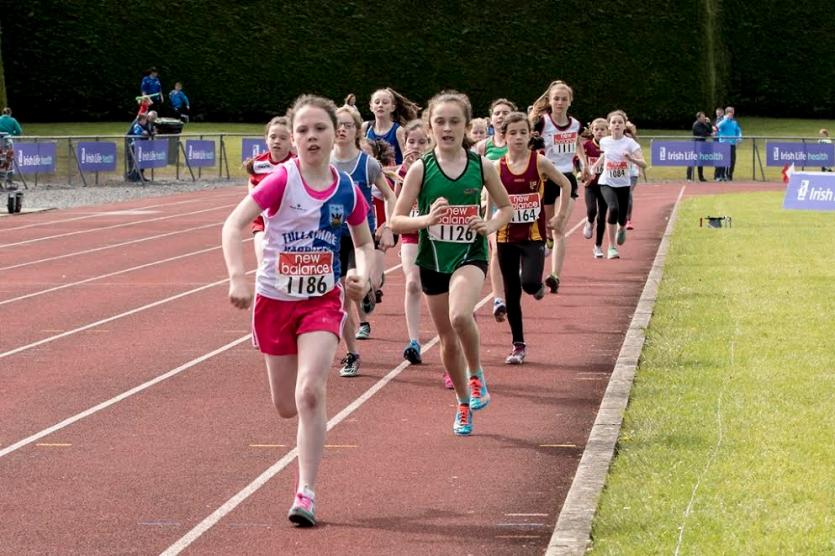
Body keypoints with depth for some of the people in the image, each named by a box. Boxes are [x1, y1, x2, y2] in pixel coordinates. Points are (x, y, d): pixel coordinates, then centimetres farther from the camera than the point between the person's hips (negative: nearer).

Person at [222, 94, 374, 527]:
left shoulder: (347, 191, -4)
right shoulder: (281, 181, -14)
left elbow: (364, 242, 12)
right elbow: (233, 225, -19)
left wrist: (362, 276, -8)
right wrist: (237, 278, -33)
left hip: (323, 300, 0)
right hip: (275, 298, 0)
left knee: (309, 393, -20)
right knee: (286, 406, 10)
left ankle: (306, 494, -14)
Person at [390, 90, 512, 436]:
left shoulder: (482, 166, -3)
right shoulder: (421, 169, -6)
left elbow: (506, 206, 13)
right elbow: (396, 221, -6)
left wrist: (492, 225, -8)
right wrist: (426, 219, -25)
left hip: (470, 255, -2)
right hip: (432, 260, 2)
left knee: (460, 316, -31)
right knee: (447, 339, 11)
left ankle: (475, 373, -2)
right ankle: (464, 404, 32)